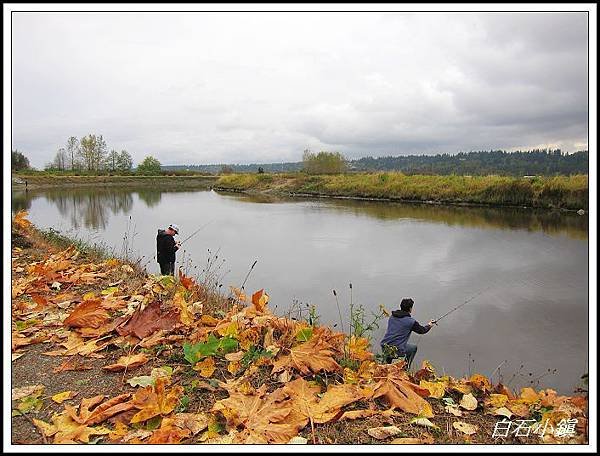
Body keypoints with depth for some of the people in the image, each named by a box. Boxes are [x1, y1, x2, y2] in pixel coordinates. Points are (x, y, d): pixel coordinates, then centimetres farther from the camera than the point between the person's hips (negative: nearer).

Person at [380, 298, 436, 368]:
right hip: (397, 349, -5)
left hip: (384, 347, 5)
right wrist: (429, 325, 32)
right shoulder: (411, 321, -8)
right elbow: (422, 330, 9)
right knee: (414, 348, 22)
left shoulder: (392, 317, 9)